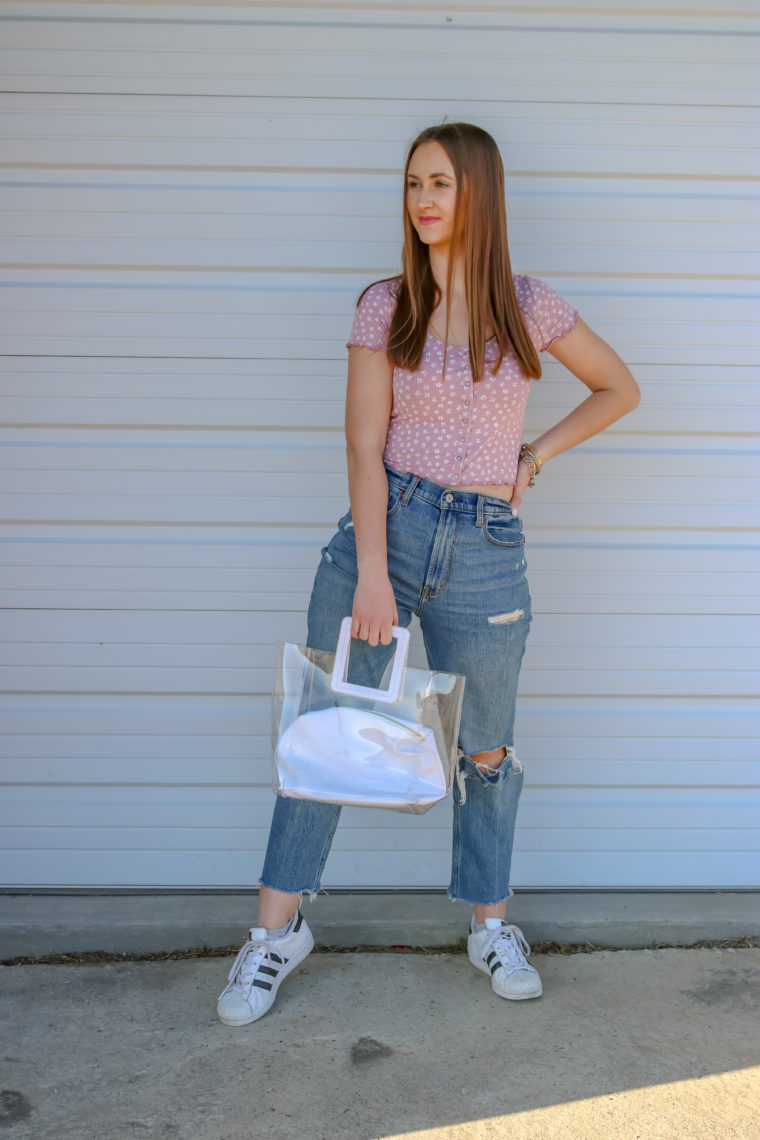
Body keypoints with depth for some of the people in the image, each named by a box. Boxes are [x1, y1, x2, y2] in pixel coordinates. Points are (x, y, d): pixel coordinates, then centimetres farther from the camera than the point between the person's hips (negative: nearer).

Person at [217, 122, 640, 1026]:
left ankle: (491, 926, 32)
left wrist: (535, 454, 6)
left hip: (485, 549, 0)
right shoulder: (384, 307, 2)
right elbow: (364, 446, -6)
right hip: (384, 524, 0)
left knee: (485, 749, 12)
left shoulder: (529, 306, 3)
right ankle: (278, 928, 18)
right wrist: (371, 573, -15)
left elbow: (619, 389, 16)